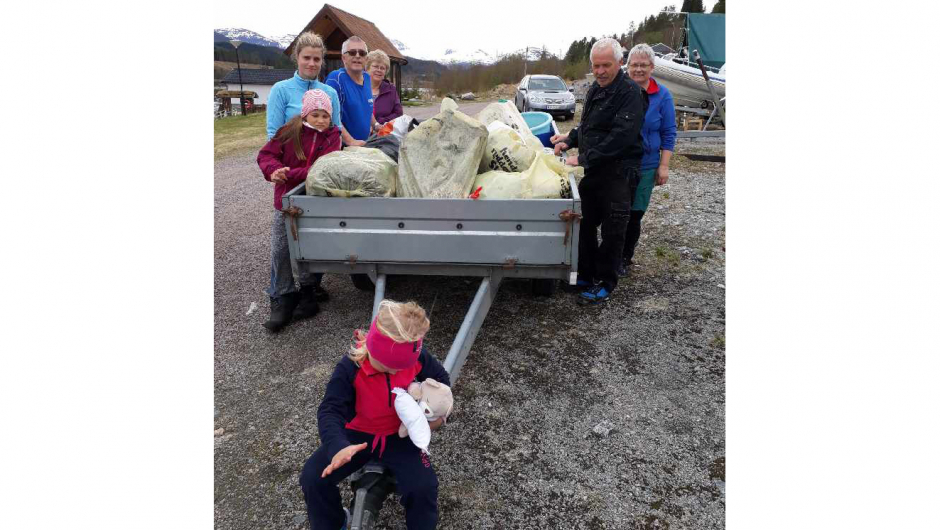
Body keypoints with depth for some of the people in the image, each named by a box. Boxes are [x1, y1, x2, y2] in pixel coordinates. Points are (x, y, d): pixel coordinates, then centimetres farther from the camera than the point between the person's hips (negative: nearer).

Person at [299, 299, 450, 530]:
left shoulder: (416, 357, -18)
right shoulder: (350, 368, -27)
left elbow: (440, 377, 3)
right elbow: (330, 410, -31)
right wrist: (338, 446, -50)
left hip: (399, 435, 0)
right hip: (358, 433, 0)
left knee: (423, 486, -23)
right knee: (313, 478, -16)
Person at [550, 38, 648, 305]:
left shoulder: (630, 92, -14)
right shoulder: (595, 90, 14)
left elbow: (621, 137, -24)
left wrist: (584, 158, -23)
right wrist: (570, 139, 10)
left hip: (618, 172, -8)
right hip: (593, 171, 9)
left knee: (612, 231, 0)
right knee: (585, 224, 14)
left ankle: (605, 284, 12)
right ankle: (586, 275, 28)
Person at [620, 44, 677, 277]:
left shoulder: (662, 95, 0)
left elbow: (668, 134, 3)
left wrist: (664, 166, -3)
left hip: (645, 166, 0)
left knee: (634, 215, 4)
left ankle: (625, 259, 20)